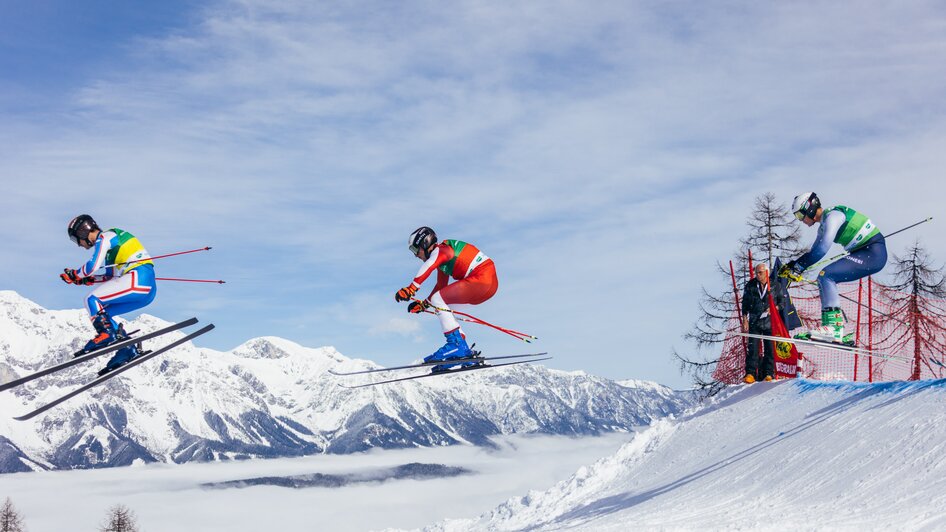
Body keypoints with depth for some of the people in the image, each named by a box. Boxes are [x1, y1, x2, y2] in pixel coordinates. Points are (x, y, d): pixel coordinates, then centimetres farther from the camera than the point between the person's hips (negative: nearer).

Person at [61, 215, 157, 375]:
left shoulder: (104, 237, -1)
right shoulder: (109, 241, 26)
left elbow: (93, 266, -14)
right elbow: (111, 276, 30)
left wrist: (74, 274, 3)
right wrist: (86, 280, 22)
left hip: (138, 278, -10)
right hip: (146, 290, 10)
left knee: (92, 300, -10)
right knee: (101, 312, 13)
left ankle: (107, 335, -20)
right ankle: (128, 351, 4)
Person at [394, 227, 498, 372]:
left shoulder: (439, 251, -9)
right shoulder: (441, 257, 22)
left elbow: (428, 267, -30)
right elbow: (441, 286, 31)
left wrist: (410, 289, -40)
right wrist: (424, 304, 29)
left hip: (482, 280, -10)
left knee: (438, 300, -12)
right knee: (443, 307, 16)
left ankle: (455, 343, -17)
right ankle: (464, 353, 9)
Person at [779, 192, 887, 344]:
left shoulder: (833, 216, -15)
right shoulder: (824, 226, 16)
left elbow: (822, 249, -25)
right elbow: (813, 252, 23)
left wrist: (798, 267, -21)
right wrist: (793, 265, 10)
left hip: (874, 253, -10)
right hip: (862, 254, 10)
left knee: (826, 275, -20)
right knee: (825, 280, 8)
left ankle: (834, 328, -27)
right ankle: (835, 330, 4)